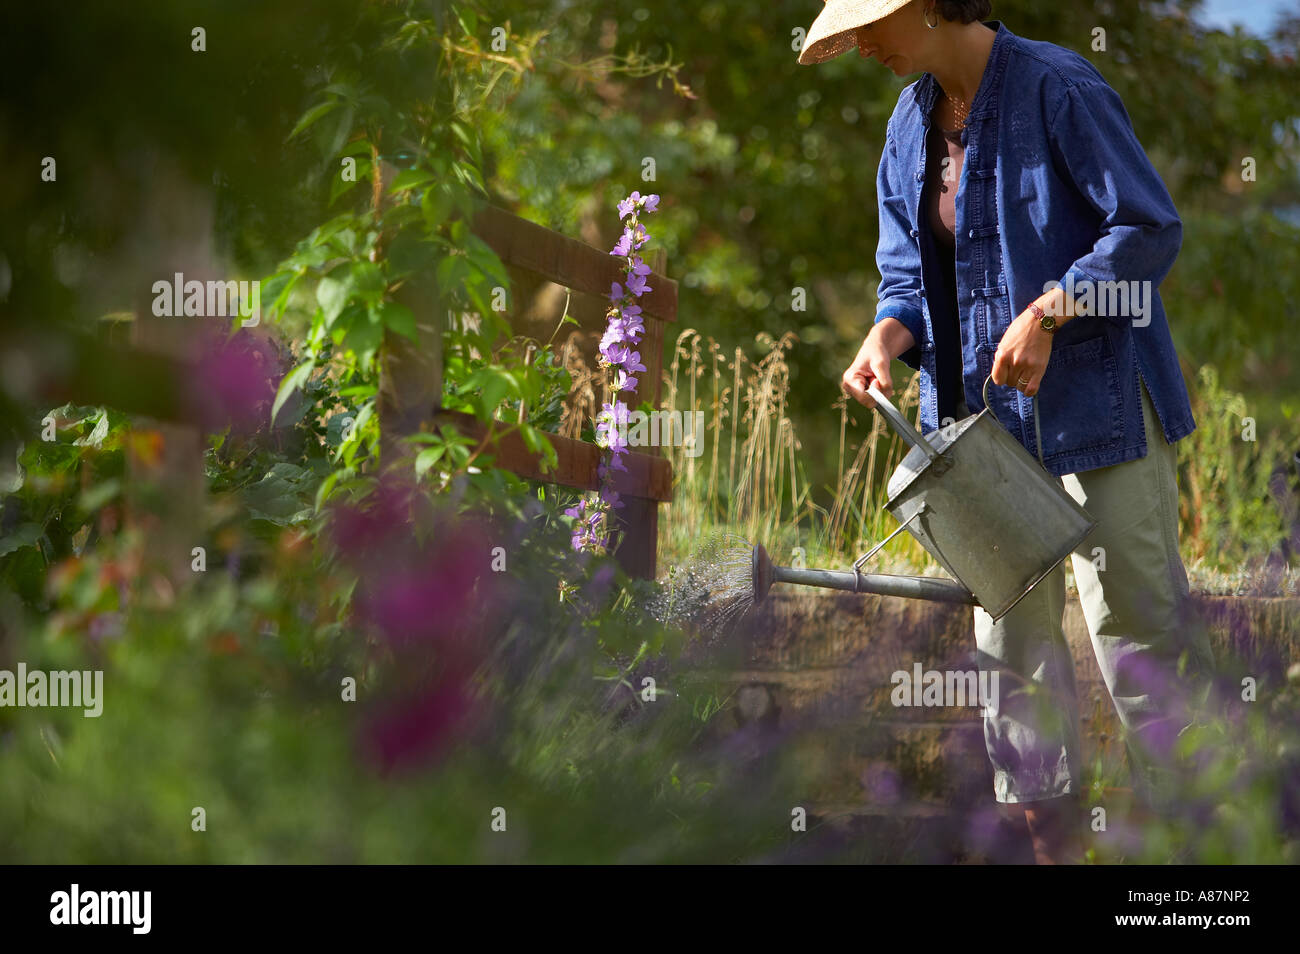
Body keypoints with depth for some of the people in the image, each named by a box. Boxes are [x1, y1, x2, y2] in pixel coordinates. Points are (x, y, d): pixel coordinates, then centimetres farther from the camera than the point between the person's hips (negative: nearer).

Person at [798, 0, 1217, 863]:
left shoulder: (1058, 88, -12)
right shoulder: (910, 126, 10)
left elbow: (1151, 230, -13)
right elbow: (910, 275, 16)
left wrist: (1046, 312, -20)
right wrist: (888, 338, -5)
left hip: (1098, 401, -7)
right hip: (987, 417, 7)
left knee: (1135, 619, -6)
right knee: (1009, 634, 8)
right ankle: (1050, 838, 17)